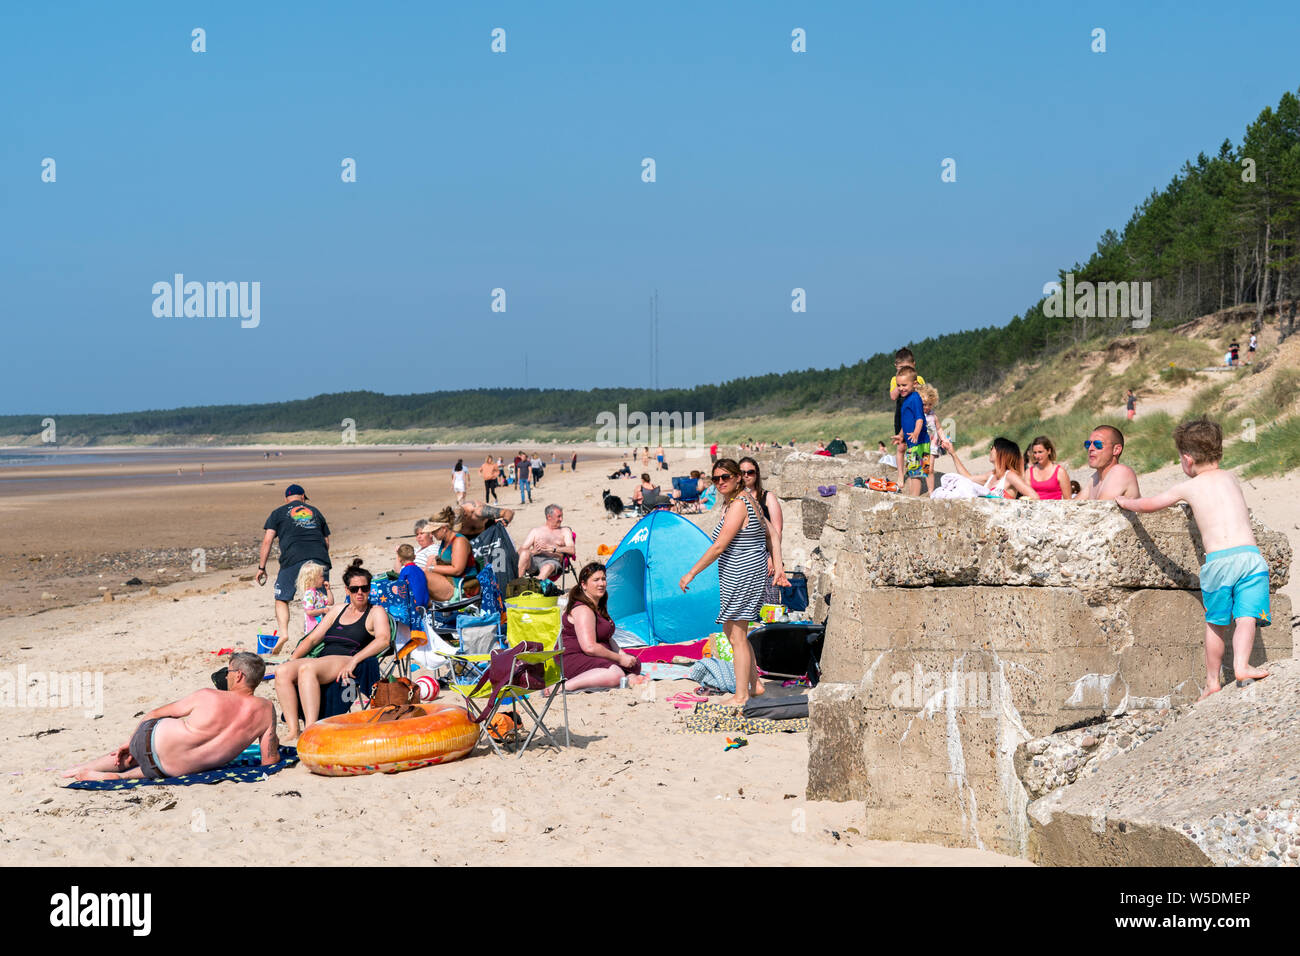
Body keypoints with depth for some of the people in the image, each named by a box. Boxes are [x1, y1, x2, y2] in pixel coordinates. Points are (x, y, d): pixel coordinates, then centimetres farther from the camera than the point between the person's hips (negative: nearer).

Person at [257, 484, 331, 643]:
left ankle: (284, 636, -10)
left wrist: (261, 567, 12)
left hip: (293, 559, -2)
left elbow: (267, 541, 9)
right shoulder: (315, 511, 25)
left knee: (281, 599, 7)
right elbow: (326, 542, 23)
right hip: (320, 559, 2)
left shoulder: (278, 513, 17)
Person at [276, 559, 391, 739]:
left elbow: (384, 639, -12)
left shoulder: (375, 613, 8)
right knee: (282, 672, -22)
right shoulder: (339, 610, 26)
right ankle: (293, 731, -31)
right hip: (322, 661, 6)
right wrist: (292, 660, 7)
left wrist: (353, 660, -24)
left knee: (307, 668, -36)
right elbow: (312, 639, 26)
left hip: (347, 664, -6)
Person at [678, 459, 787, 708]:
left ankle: (741, 695, 5)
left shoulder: (738, 505, -20)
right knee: (730, 630, 19)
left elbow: (719, 547, -22)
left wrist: (691, 573, -15)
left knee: (737, 636, -3)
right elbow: (769, 535, 19)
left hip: (741, 576, -11)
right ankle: (755, 684, 26)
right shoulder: (746, 500, 12)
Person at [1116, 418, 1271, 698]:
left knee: (1215, 623, 12)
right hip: (1250, 554, 2)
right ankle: (1241, 666, -26)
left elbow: (1147, 505, 20)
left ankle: (1213, 681, 17)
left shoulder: (1188, 487, 11)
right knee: (1246, 617, -6)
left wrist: (1126, 502, 42)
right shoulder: (1230, 478, 22)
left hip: (1217, 560, -2)